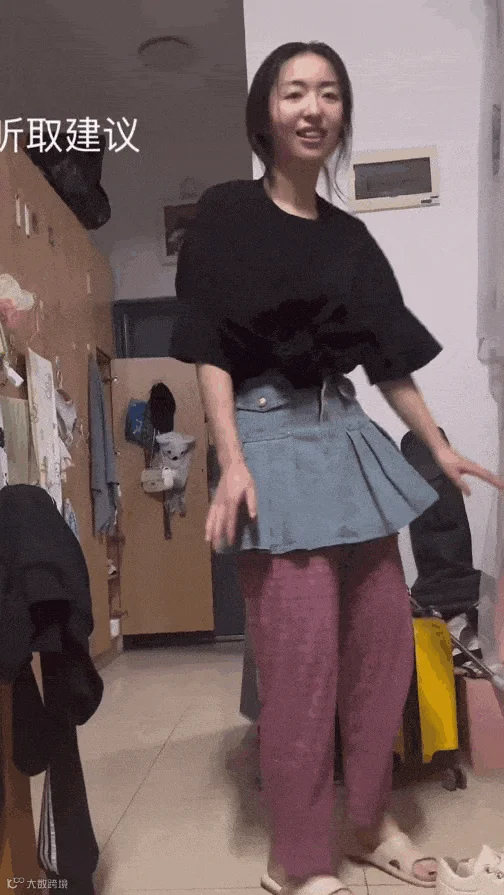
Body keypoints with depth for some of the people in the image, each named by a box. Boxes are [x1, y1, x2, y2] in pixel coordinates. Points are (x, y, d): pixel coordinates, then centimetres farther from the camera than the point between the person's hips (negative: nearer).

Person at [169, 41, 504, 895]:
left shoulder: (349, 236, 14)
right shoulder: (227, 213, 0)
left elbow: (389, 355, 17)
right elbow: (211, 350, -7)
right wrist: (232, 462, -17)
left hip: (350, 440, 6)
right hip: (273, 442, -6)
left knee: (385, 643, 9)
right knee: (301, 662, -4)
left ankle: (372, 824, 31)